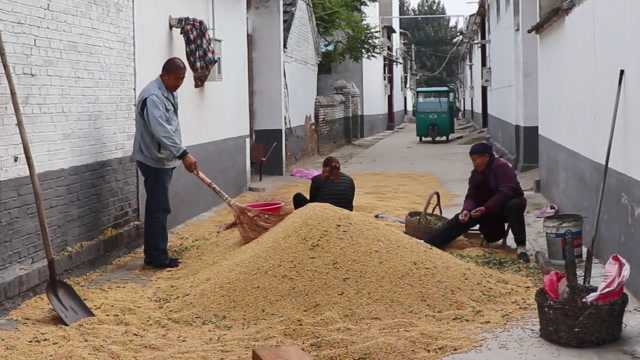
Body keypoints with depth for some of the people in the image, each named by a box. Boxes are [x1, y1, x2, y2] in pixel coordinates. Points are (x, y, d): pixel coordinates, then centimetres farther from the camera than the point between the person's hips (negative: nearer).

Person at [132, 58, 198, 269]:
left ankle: (153, 255, 18)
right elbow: (161, 131, -30)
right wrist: (183, 155, -34)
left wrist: (179, 155, 19)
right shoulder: (153, 97, -20)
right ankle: (158, 257, -3)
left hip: (164, 160, 10)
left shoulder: (170, 93, 13)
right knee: (159, 209, -8)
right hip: (154, 161, -10)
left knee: (156, 209, 12)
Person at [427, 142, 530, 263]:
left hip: (508, 204, -6)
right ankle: (429, 244, -17)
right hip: (487, 210, 6)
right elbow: (471, 196, -3)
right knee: (461, 219, -13)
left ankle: (521, 247, -38)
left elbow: (506, 192, -30)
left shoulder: (502, 167, -20)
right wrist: (467, 210, -25)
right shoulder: (476, 173, 2)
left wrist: (486, 208, -36)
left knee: (515, 206, -40)